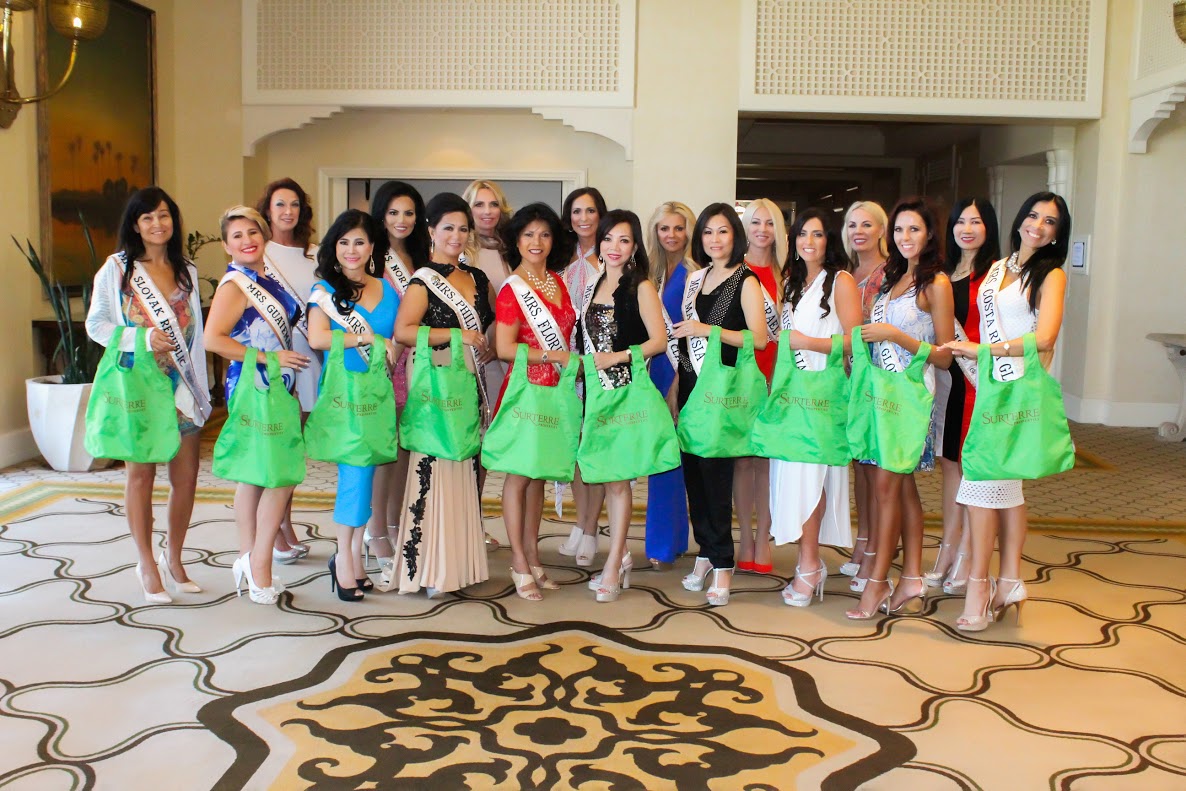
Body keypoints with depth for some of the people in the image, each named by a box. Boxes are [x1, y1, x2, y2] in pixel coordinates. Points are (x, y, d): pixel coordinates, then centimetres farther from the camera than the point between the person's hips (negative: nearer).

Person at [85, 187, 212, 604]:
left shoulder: (186, 271, 12)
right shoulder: (116, 268, 1)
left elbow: (195, 332, 12)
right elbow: (96, 324, -2)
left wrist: (201, 389, 8)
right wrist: (141, 339, -18)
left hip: (181, 386, 4)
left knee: (186, 478, 4)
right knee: (141, 474, 3)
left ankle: (173, 560, 20)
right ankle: (147, 565, 15)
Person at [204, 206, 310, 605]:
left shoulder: (266, 280, 13)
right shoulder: (234, 284, -11)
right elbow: (213, 339, -22)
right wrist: (270, 357, -20)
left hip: (275, 387, 8)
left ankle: (249, 560, 20)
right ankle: (258, 559, 2)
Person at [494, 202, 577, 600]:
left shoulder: (558, 281, 11)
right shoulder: (511, 289, -9)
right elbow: (505, 348, -16)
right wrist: (556, 355, -17)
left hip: (555, 389, 6)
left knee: (539, 474, 12)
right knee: (519, 474, 1)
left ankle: (533, 557, 21)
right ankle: (519, 565, 9)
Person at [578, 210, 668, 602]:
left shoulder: (641, 287, -5)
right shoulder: (594, 286, 15)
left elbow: (659, 340, -11)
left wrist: (619, 356, -18)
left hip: (626, 388, -6)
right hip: (596, 388, 6)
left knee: (617, 475, -5)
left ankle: (612, 568, 2)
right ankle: (621, 556, 22)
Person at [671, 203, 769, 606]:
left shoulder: (746, 281, -4)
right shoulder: (696, 278, 15)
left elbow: (759, 338, -14)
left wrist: (708, 330, -18)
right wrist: (677, 385, 17)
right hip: (692, 384, 6)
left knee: (716, 472, -7)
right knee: (693, 471, 6)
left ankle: (722, 565, 0)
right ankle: (705, 554, 17)